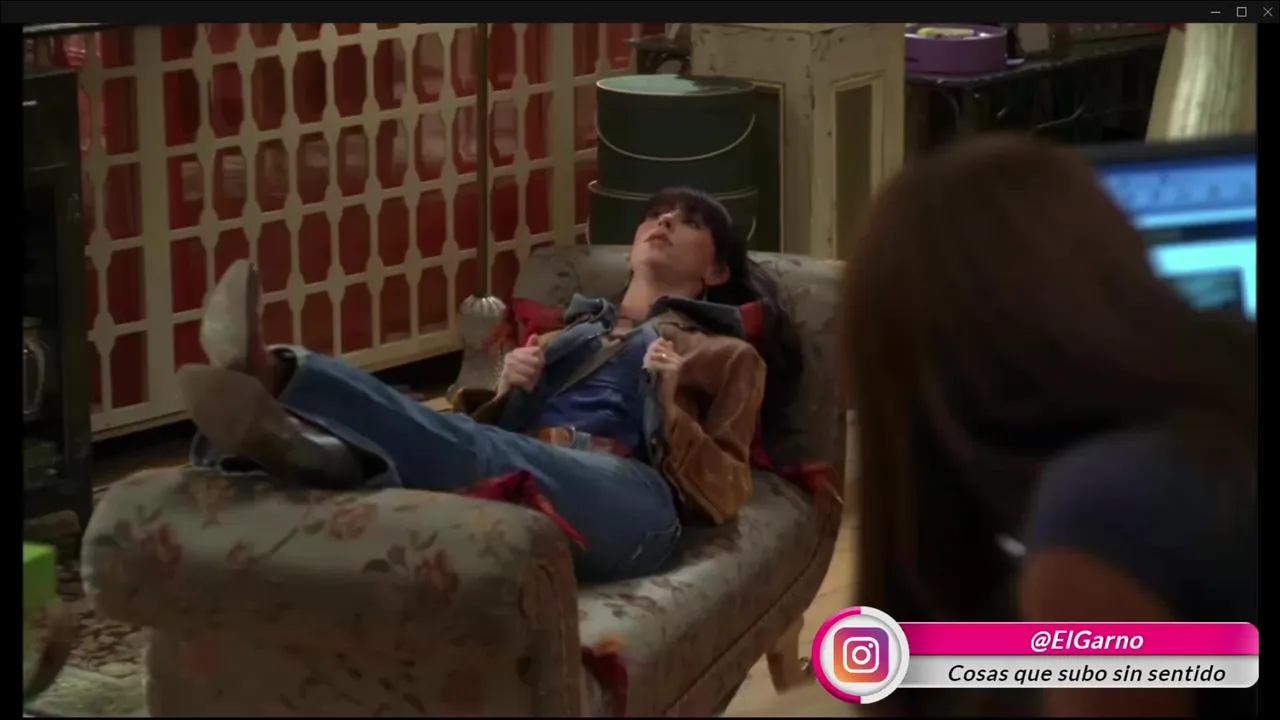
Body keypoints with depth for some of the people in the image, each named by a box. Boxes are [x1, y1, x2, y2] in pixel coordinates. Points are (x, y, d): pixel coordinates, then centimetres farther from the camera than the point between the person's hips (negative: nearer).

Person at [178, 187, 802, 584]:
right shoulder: (571, 331, 40)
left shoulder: (726, 354, 28)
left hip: (624, 496, -6)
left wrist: (667, 403, -2)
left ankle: (271, 372, -61)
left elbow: (722, 495, 12)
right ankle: (295, 440, -63)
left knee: (469, 452, -38)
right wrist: (506, 390, 8)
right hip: (520, 481, 6)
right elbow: (490, 435, 28)